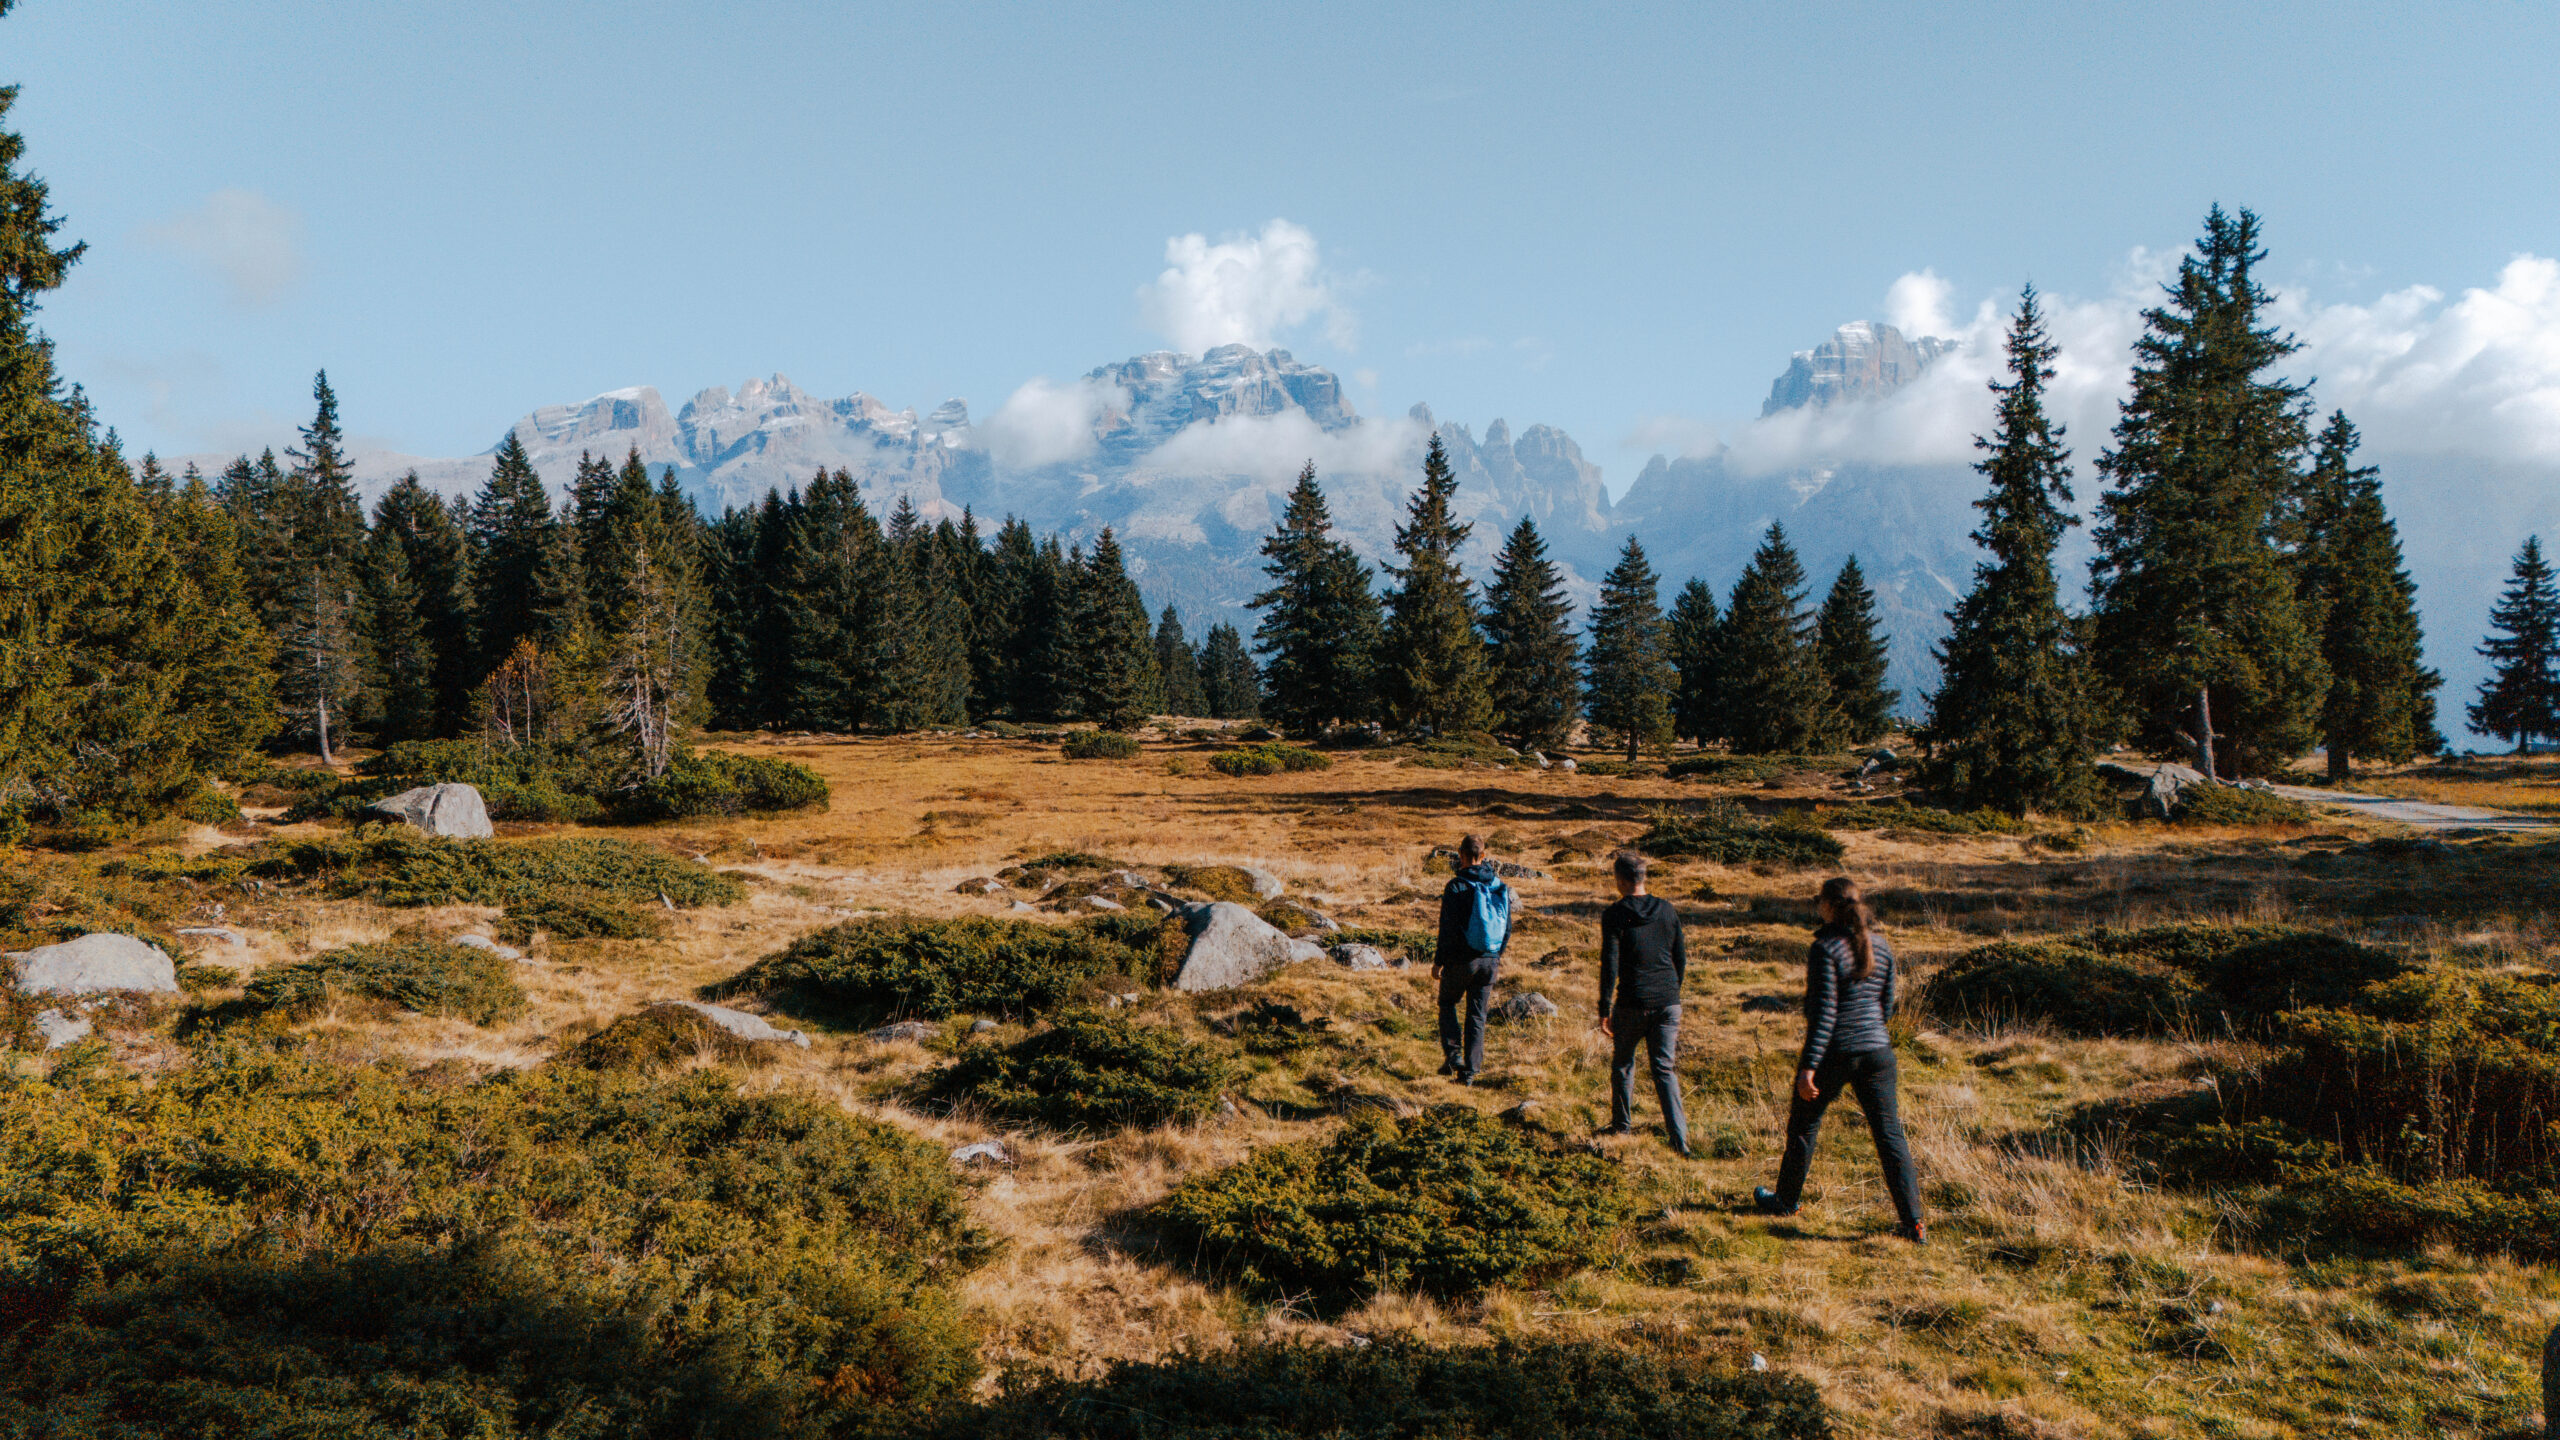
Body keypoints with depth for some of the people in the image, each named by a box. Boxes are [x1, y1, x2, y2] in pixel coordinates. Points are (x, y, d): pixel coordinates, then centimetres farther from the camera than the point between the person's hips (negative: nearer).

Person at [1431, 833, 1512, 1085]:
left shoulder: (1457, 886, -13)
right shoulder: (1500, 886, 4)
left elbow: (1447, 929, -14)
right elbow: (1508, 927, 10)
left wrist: (1438, 961, -5)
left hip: (1461, 959, -4)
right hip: (1489, 960, 4)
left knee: (1447, 1004, 17)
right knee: (1477, 1015, 10)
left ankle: (1453, 1055, 4)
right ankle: (1470, 1071, 9)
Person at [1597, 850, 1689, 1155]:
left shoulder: (1615, 914, -9)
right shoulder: (1667, 910, 5)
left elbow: (1610, 965, -12)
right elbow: (1681, 958, 11)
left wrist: (1604, 1010, -8)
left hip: (1632, 1004, -3)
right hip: (1668, 1003, 3)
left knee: (1623, 1064, 18)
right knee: (1665, 1069, 7)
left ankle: (1622, 1125, 29)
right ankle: (1679, 1138, -4)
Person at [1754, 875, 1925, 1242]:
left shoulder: (1826, 948, -14)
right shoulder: (1882, 947, 5)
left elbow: (1823, 1011, -18)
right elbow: (1886, 1005, 13)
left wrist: (1808, 1066, -18)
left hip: (1834, 1053, -5)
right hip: (1876, 1050, 5)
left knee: (1804, 1125, 15)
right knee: (1890, 1133, 6)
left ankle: (1786, 1200, 32)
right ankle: (1913, 1223, 1)